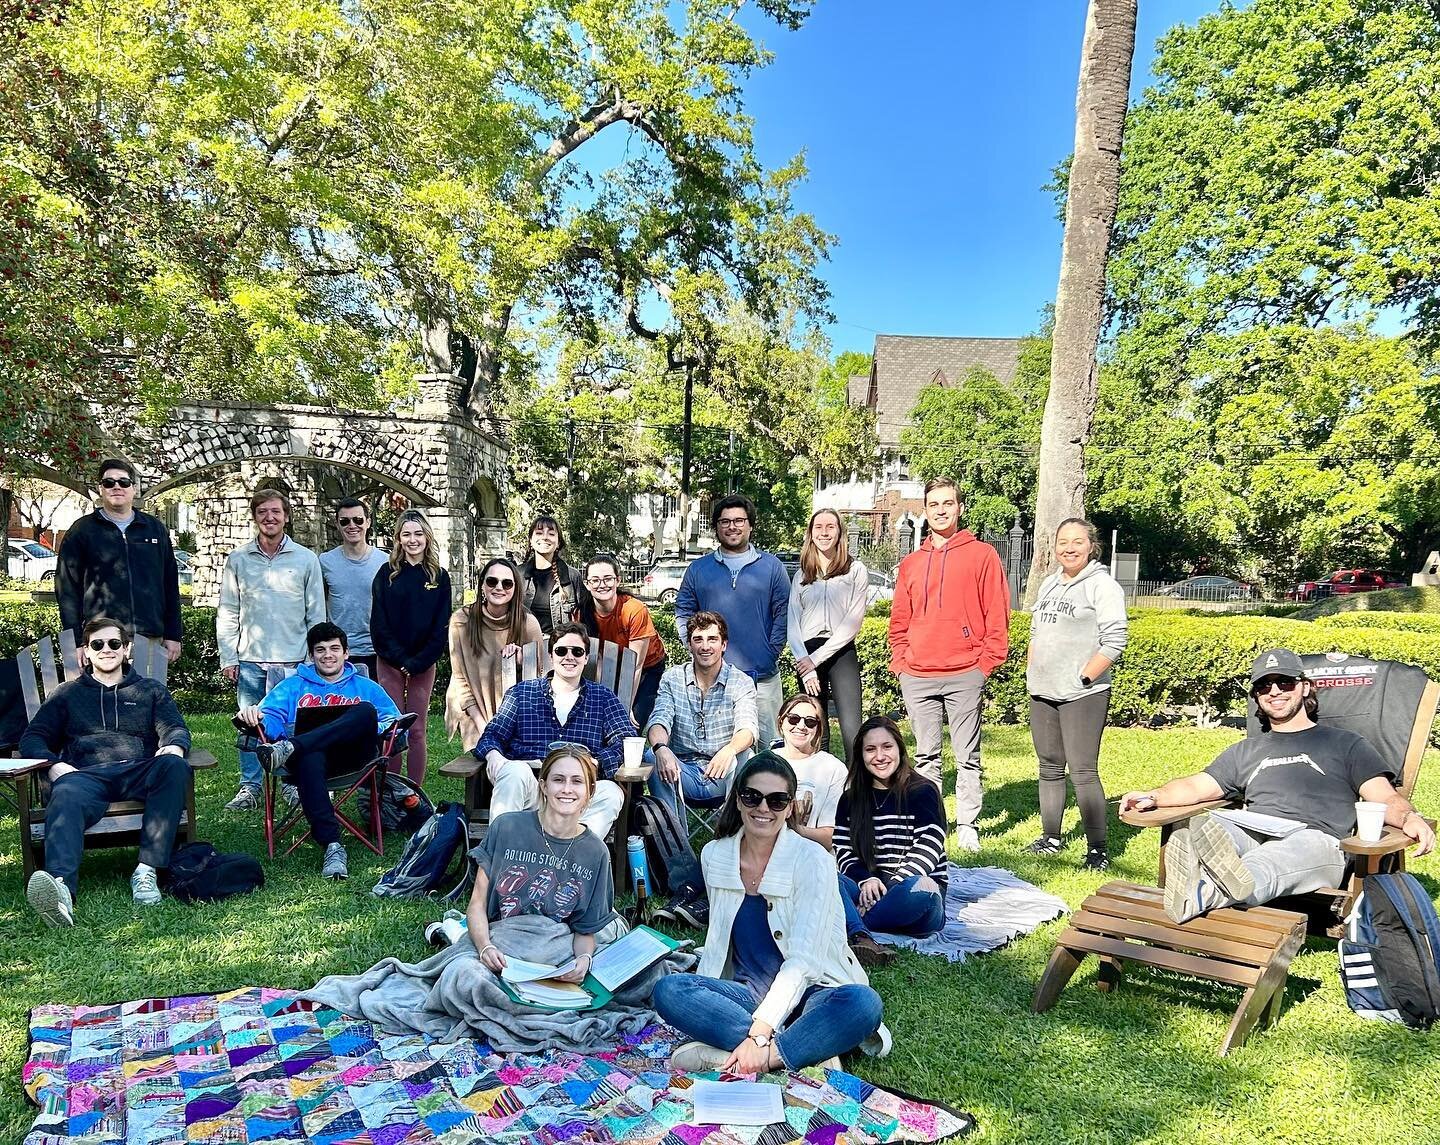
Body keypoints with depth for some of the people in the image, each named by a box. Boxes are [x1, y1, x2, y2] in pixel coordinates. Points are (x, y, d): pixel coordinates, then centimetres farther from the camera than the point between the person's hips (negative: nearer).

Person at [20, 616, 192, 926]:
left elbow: (176, 728, 14)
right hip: (86, 774, 0)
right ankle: (61, 889, -63)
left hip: (139, 773, 0)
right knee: (66, 796, -37)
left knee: (174, 766, -35)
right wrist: (53, 765, -6)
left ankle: (147, 870, -38)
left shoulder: (151, 690, 28)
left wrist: (173, 746, -13)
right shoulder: (68, 694, 30)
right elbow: (32, 738, 19)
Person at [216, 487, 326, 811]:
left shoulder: (306, 559, 3)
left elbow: (316, 615, 4)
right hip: (250, 661, 1)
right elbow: (227, 613, 7)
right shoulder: (237, 560, 6)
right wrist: (227, 658, 1)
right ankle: (250, 788, 19)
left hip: (294, 662, -1)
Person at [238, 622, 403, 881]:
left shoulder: (365, 687, 27)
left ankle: (290, 748, -40)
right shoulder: (294, 686, 28)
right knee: (309, 759, -40)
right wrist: (253, 717, -14)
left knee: (367, 710, -30)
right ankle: (332, 846, -45)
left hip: (352, 756, 1)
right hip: (308, 757, 0)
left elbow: (395, 723, 17)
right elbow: (270, 719, 11)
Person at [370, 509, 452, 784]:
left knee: (417, 732, 4)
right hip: (390, 663, 0)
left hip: (423, 665, 0)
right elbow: (379, 623, -1)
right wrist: (401, 658, -10)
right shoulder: (387, 574, 4)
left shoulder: (439, 577, 4)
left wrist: (419, 662, -9)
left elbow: (441, 626, 0)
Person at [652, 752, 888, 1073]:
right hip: (747, 995, 4)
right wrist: (698, 1002, -3)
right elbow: (717, 939, 11)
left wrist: (759, 1035, -29)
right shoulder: (714, 856, 2)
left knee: (862, 1003, -35)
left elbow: (802, 959, -19)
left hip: (807, 992, -4)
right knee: (667, 990, -24)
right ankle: (810, 1048, -26)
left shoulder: (813, 860, -12)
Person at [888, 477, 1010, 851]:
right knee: (926, 757, 11)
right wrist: (900, 661, 6)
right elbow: (899, 620, 16)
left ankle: (967, 827, 12)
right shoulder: (911, 563, 14)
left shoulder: (982, 555, 2)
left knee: (967, 758, 3)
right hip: (917, 678, 4)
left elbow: (997, 615, -2)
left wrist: (986, 663, -7)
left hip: (965, 676, -4)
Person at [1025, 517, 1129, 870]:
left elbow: (1114, 642, -13)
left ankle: (1097, 849, -3)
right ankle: (1051, 838, 24)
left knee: (1083, 771, -10)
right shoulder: (1050, 583, 16)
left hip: (1083, 695, -7)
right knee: (1049, 768, 13)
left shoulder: (1102, 585, -7)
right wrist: (1032, 674, 13)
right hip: (1043, 694, 8)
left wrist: (1082, 678, -15)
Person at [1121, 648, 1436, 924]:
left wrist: (1410, 818, -14)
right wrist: (1153, 797, 1)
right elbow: (1199, 786, 23)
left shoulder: (1345, 744, 25)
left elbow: (1384, 797, 12)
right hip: (1250, 833, 3)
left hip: (1318, 839, -2)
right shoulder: (1245, 751, 35)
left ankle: (1208, 893, -70)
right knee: (1195, 827, -34)